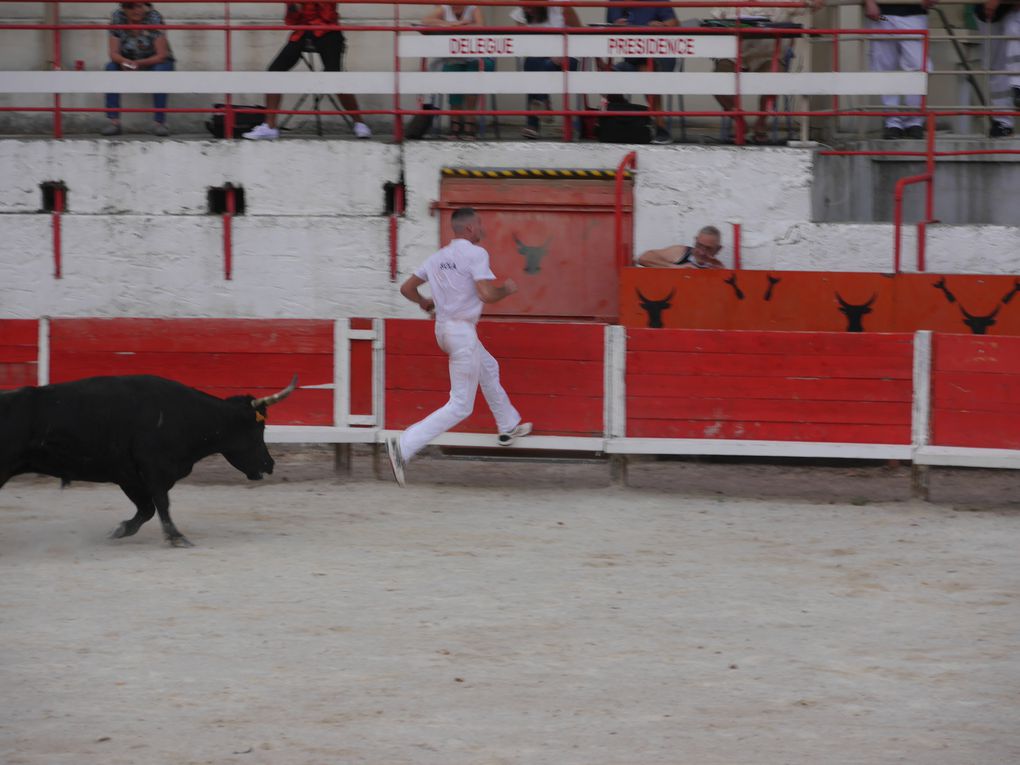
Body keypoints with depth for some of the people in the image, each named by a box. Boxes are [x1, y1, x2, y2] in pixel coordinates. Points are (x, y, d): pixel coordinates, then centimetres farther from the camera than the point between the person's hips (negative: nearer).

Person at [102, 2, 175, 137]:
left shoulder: (154, 18, -22)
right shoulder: (117, 18, -15)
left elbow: (161, 56, -23)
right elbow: (114, 53, -16)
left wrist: (139, 63, -37)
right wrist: (125, 62, -38)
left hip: (155, 62, -2)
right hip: (128, 61, 2)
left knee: (160, 71, -35)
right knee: (111, 68, -27)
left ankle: (160, 122, -27)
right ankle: (113, 121, -29)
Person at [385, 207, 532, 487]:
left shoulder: (438, 257, 9)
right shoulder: (475, 254, -13)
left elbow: (406, 288, 12)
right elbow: (486, 294, -22)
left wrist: (424, 302, 31)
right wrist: (507, 289, -2)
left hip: (443, 329, 9)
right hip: (462, 332, -9)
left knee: (489, 369, 32)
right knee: (460, 406, -5)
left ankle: (508, 427, 46)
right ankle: (404, 446, -18)